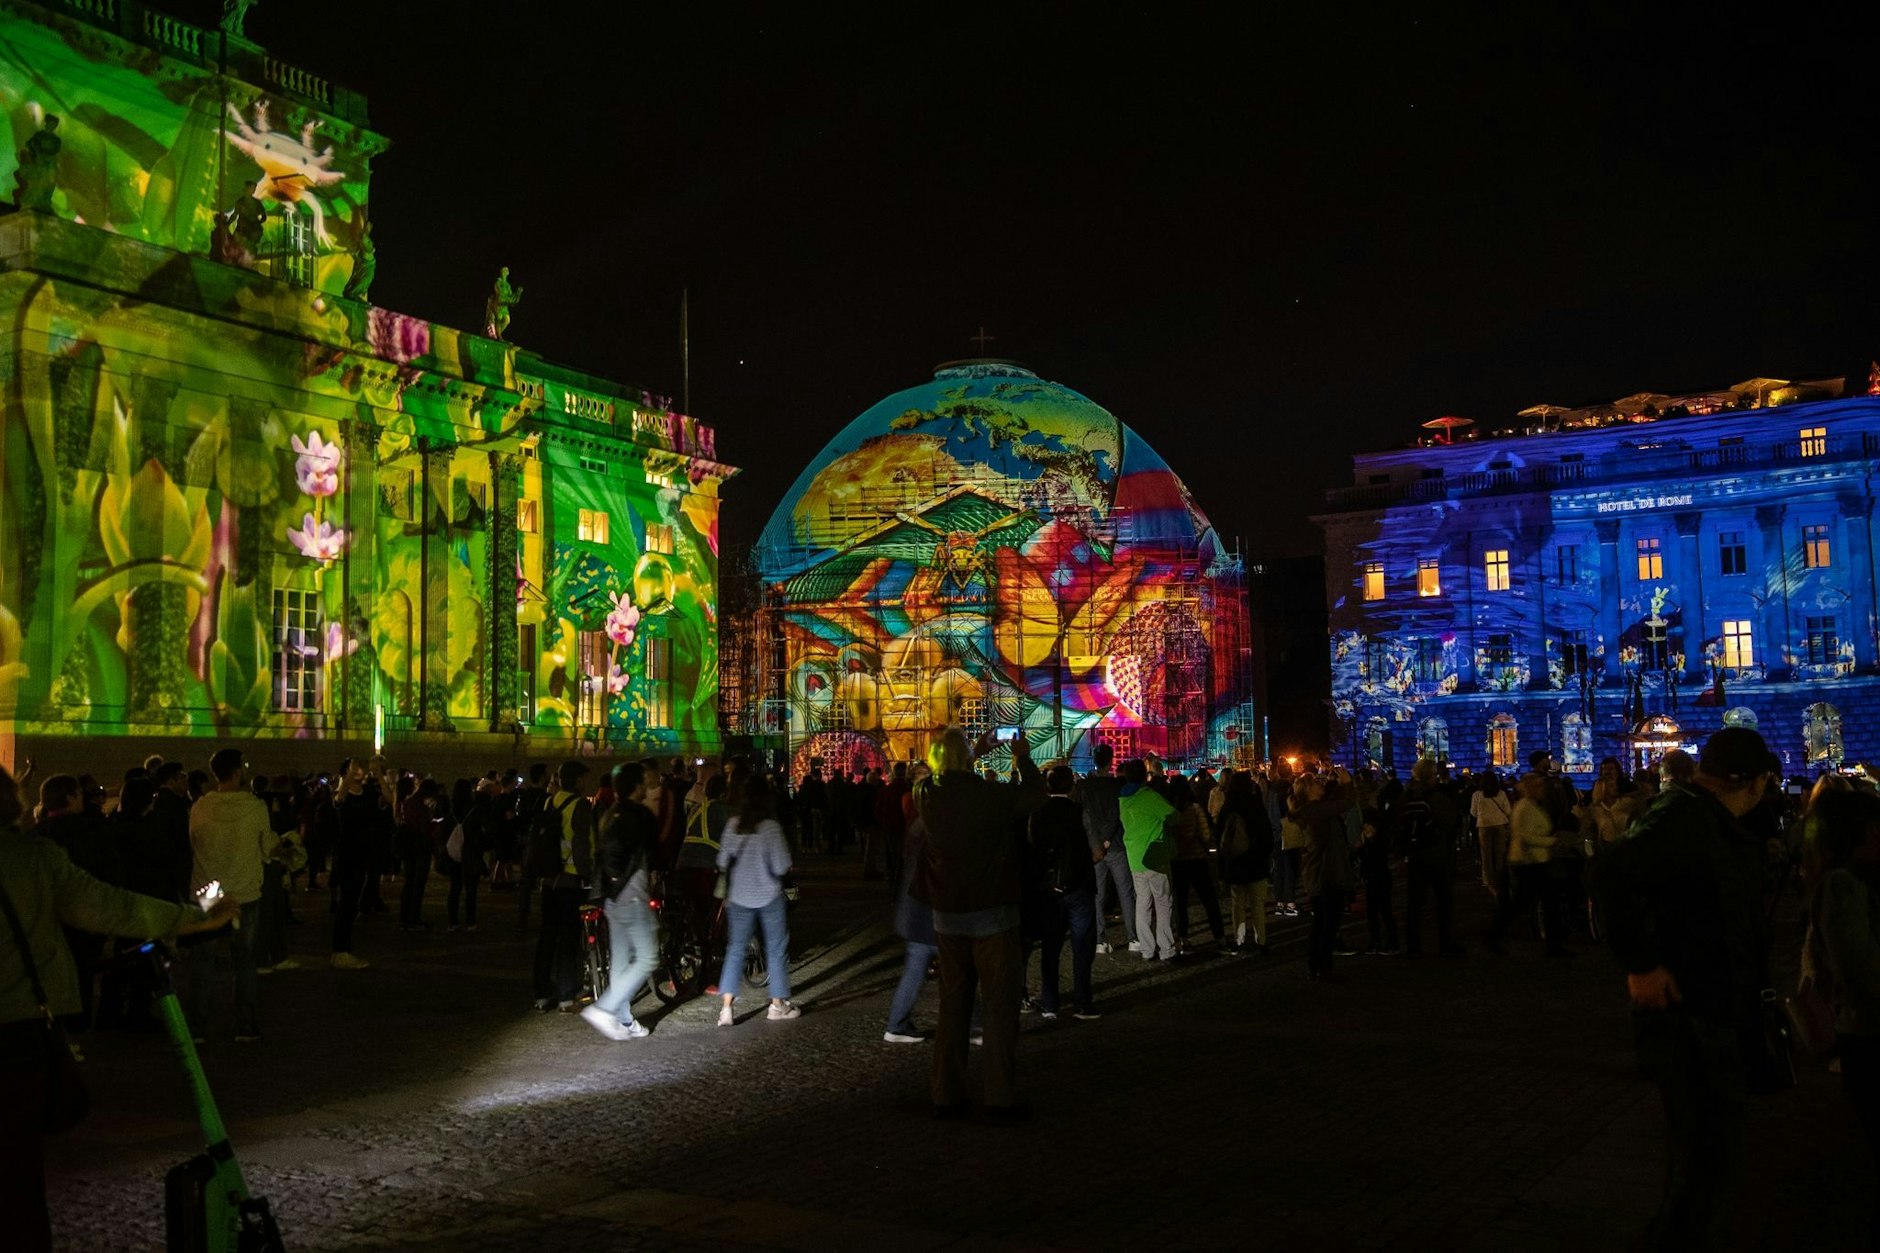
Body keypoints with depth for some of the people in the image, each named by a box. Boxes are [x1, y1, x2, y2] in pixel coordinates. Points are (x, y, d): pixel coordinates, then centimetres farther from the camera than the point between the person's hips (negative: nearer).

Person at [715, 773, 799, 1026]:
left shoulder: (734, 823, -4)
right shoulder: (771, 826, -15)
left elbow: (723, 860, 3)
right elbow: (782, 866, -14)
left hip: (739, 896, 4)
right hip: (769, 896, -3)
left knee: (735, 949, 9)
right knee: (776, 949, 10)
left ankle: (725, 1007, 0)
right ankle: (777, 1005, 16)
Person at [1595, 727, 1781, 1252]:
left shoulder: (1711, 821, 12)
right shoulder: (1685, 817, -20)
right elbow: (1613, 873, -36)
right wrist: (1641, 965, -31)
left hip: (1716, 1015, 11)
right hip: (1690, 1017, -11)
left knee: (1703, 1155, 24)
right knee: (1709, 1163, -6)